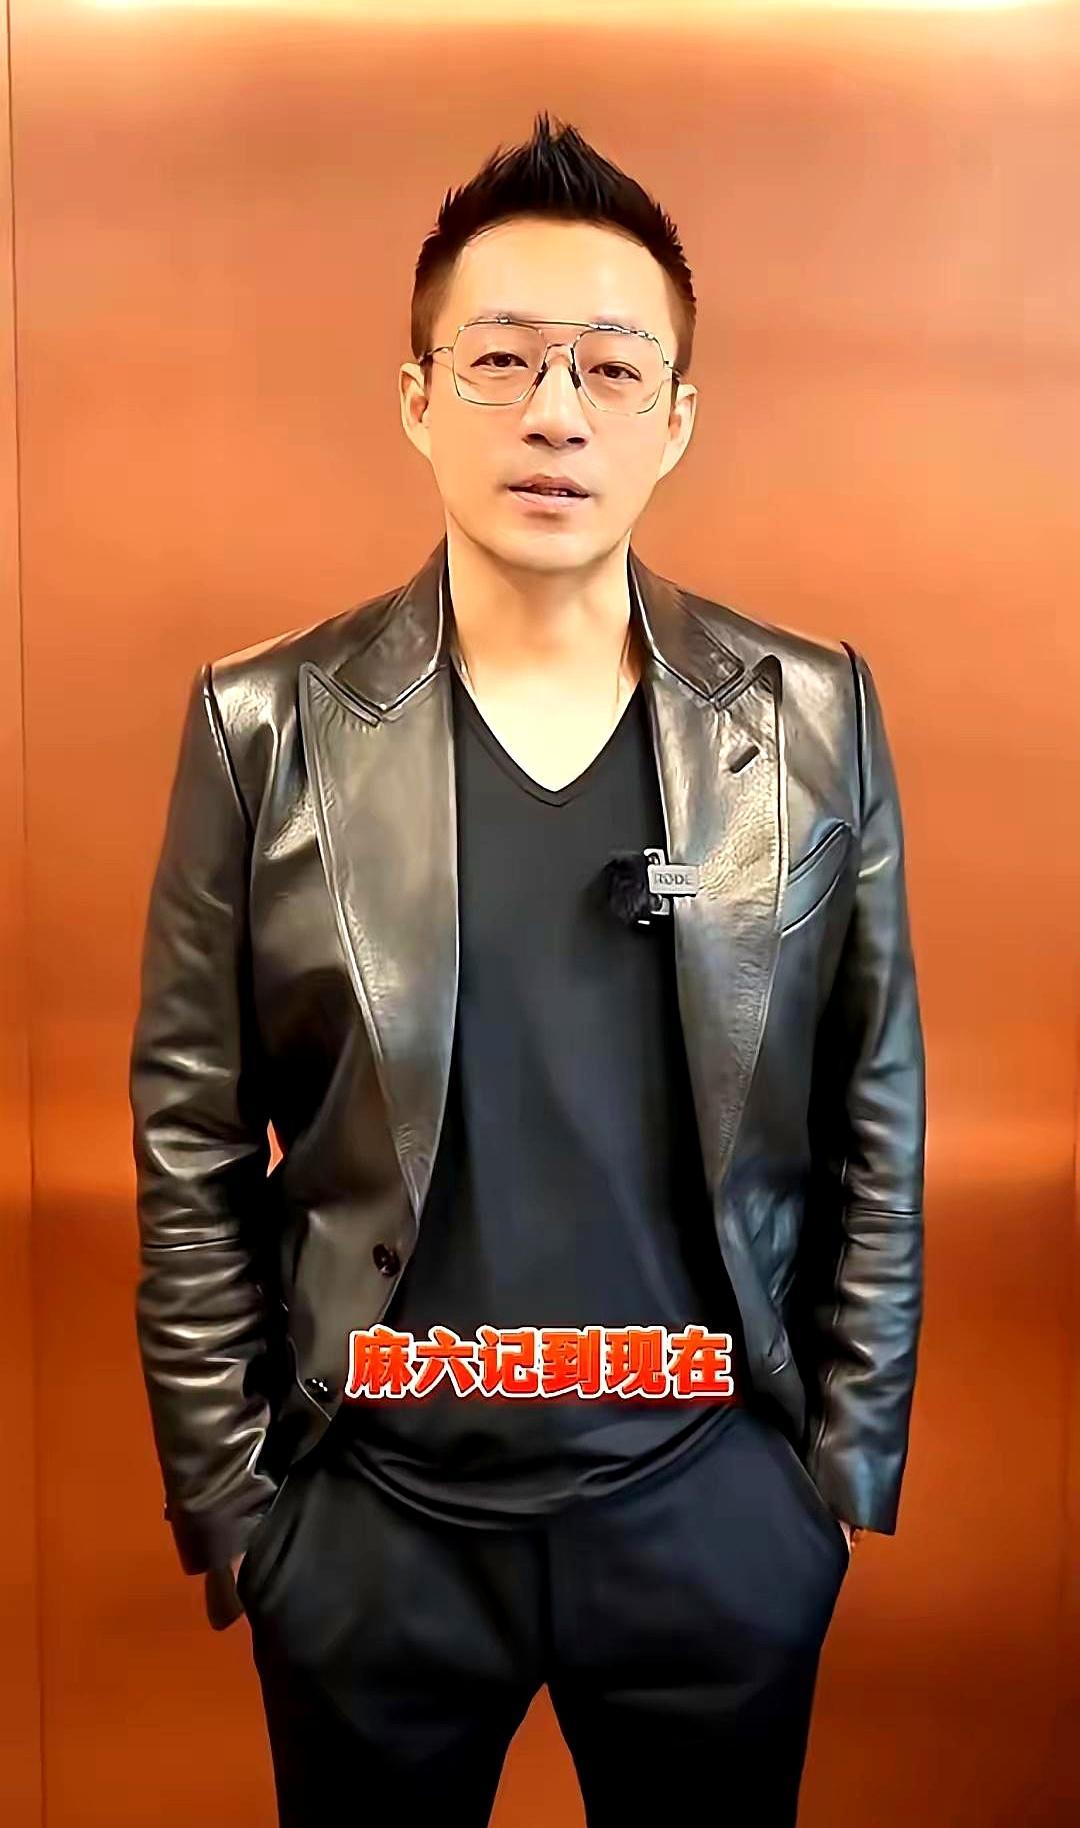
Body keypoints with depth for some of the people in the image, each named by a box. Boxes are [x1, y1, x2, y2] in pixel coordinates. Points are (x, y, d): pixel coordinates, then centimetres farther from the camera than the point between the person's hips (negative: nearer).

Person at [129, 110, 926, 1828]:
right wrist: (224, 1491, -1)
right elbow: (193, 1143, -3)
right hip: (367, 1508, 0)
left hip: (718, 1503, 1)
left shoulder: (816, 715, -5)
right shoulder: (266, 723, -7)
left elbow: (873, 1122, 1)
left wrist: (850, 1462, 3)